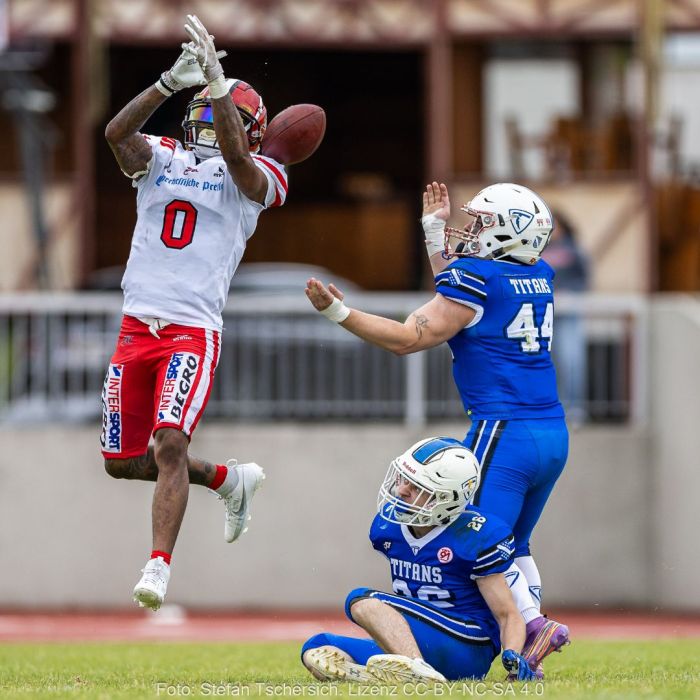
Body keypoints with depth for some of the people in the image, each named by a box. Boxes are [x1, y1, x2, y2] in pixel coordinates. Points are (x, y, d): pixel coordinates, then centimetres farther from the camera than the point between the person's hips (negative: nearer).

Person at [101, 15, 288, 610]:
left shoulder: (253, 178, 3)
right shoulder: (159, 159, 11)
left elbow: (235, 156, -21)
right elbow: (118, 132, -10)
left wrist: (217, 79, -29)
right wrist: (174, 81, -22)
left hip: (195, 331, -5)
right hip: (137, 326, 5)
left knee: (170, 444, -23)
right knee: (122, 461, 11)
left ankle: (159, 568, -23)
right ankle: (229, 479, 32)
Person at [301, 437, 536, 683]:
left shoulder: (476, 538, -10)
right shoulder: (388, 525, 9)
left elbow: (508, 614, -7)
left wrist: (512, 656, -25)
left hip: (467, 650, -8)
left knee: (362, 600, -27)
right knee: (316, 650, -7)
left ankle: (422, 674, -54)